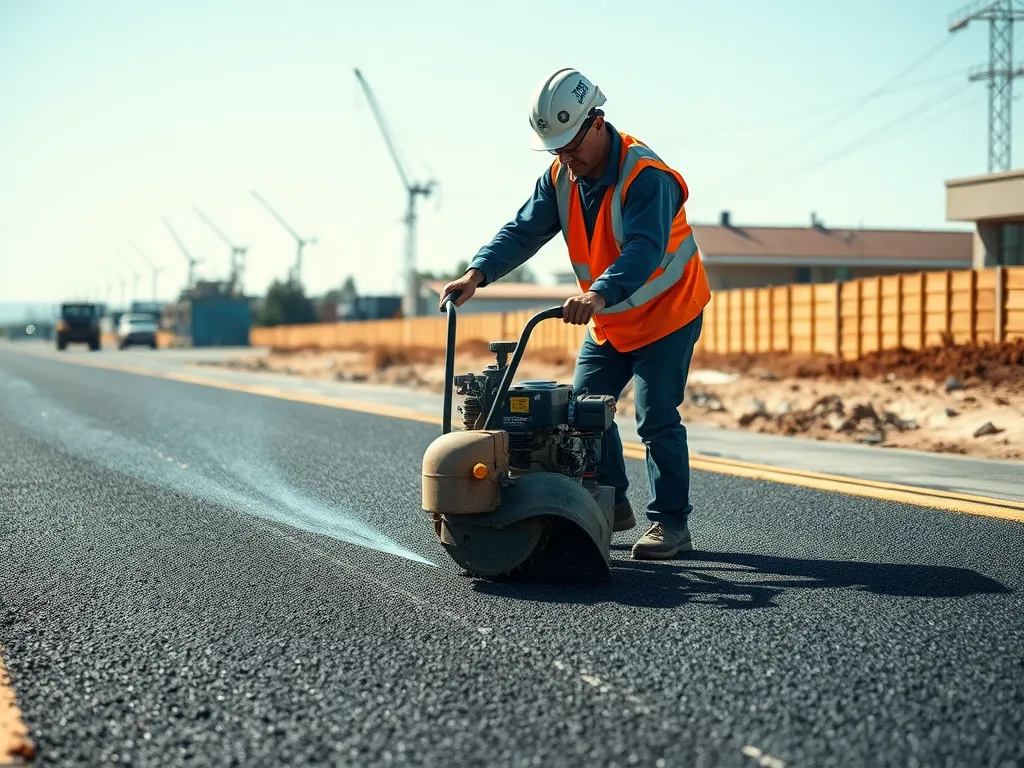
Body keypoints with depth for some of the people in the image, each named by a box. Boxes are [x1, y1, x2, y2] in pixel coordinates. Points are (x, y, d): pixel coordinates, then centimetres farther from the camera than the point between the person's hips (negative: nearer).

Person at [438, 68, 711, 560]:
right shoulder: (560, 177, -5)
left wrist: (600, 293, -58)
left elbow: (645, 248, -42)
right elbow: (524, 231, -11)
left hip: (667, 312, -7)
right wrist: (478, 273, -28)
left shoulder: (646, 176, -28)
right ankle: (611, 505, 21)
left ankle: (671, 522, 3)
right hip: (609, 320, 8)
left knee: (656, 418, -9)